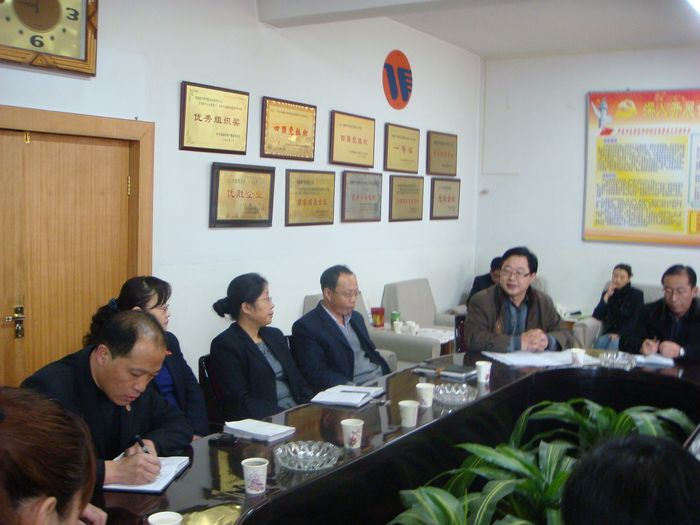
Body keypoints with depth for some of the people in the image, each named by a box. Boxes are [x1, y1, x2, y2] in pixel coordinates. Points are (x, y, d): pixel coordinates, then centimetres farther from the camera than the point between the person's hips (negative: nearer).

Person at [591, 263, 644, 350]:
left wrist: (619, 334, -15)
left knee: (615, 343, -35)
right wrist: (607, 296, -6)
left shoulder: (637, 294, 5)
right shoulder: (607, 293, 14)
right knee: (600, 342, -32)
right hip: (609, 334, 3)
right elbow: (597, 316, 2)